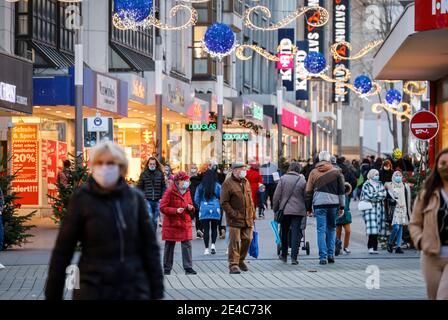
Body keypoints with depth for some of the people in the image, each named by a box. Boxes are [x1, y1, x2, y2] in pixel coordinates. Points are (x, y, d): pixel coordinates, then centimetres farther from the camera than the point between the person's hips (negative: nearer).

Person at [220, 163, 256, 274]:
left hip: (248, 219, 6)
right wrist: (233, 214, -15)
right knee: (234, 241, -5)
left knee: (247, 239, 8)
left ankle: (241, 260, 26)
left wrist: (253, 214, 16)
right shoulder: (228, 184, -6)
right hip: (235, 219, -6)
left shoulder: (246, 182, 16)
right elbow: (224, 202, -9)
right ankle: (233, 264, -1)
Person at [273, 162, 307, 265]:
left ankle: (284, 255, 25)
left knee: (284, 233, 15)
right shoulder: (302, 181, 1)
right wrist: (306, 210, 18)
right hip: (298, 211, 0)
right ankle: (294, 257, -9)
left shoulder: (283, 179, -2)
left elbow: (276, 196, -3)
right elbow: (306, 197, 5)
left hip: (284, 210, 0)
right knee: (296, 233, -2)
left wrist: (275, 209, 7)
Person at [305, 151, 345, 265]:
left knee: (321, 230, 0)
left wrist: (308, 208, 13)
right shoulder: (336, 172, 5)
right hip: (333, 204, 1)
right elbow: (342, 190, 5)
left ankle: (323, 257, -6)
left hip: (319, 204, -1)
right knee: (331, 228, 14)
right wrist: (342, 207, 8)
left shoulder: (313, 173, 6)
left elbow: (309, 191, 8)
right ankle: (330, 254, 9)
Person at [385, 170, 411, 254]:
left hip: (403, 208, 4)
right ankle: (390, 243, 6)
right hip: (395, 208, -4)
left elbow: (408, 199, 14)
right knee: (396, 227, -15)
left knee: (400, 228, 2)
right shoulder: (390, 186, 2)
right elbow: (387, 197, -3)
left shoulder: (405, 186, 13)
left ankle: (398, 247, 3)